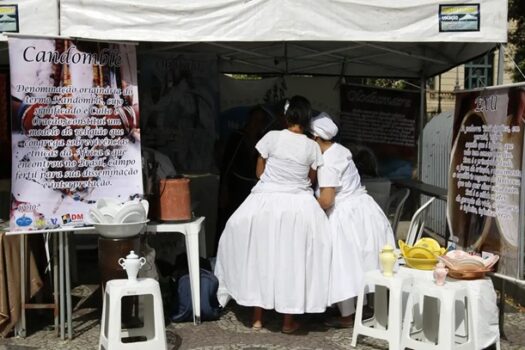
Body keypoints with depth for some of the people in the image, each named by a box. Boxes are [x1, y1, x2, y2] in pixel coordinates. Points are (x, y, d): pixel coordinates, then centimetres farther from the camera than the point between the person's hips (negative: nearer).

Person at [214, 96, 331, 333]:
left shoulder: (272, 137, -6)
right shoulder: (312, 146, -2)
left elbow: (259, 172, 3)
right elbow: (311, 179, 9)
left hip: (266, 202, -1)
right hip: (299, 206, 1)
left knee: (260, 254, 12)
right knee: (293, 258, 9)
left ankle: (257, 317, 18)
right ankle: (288, 320, 16)